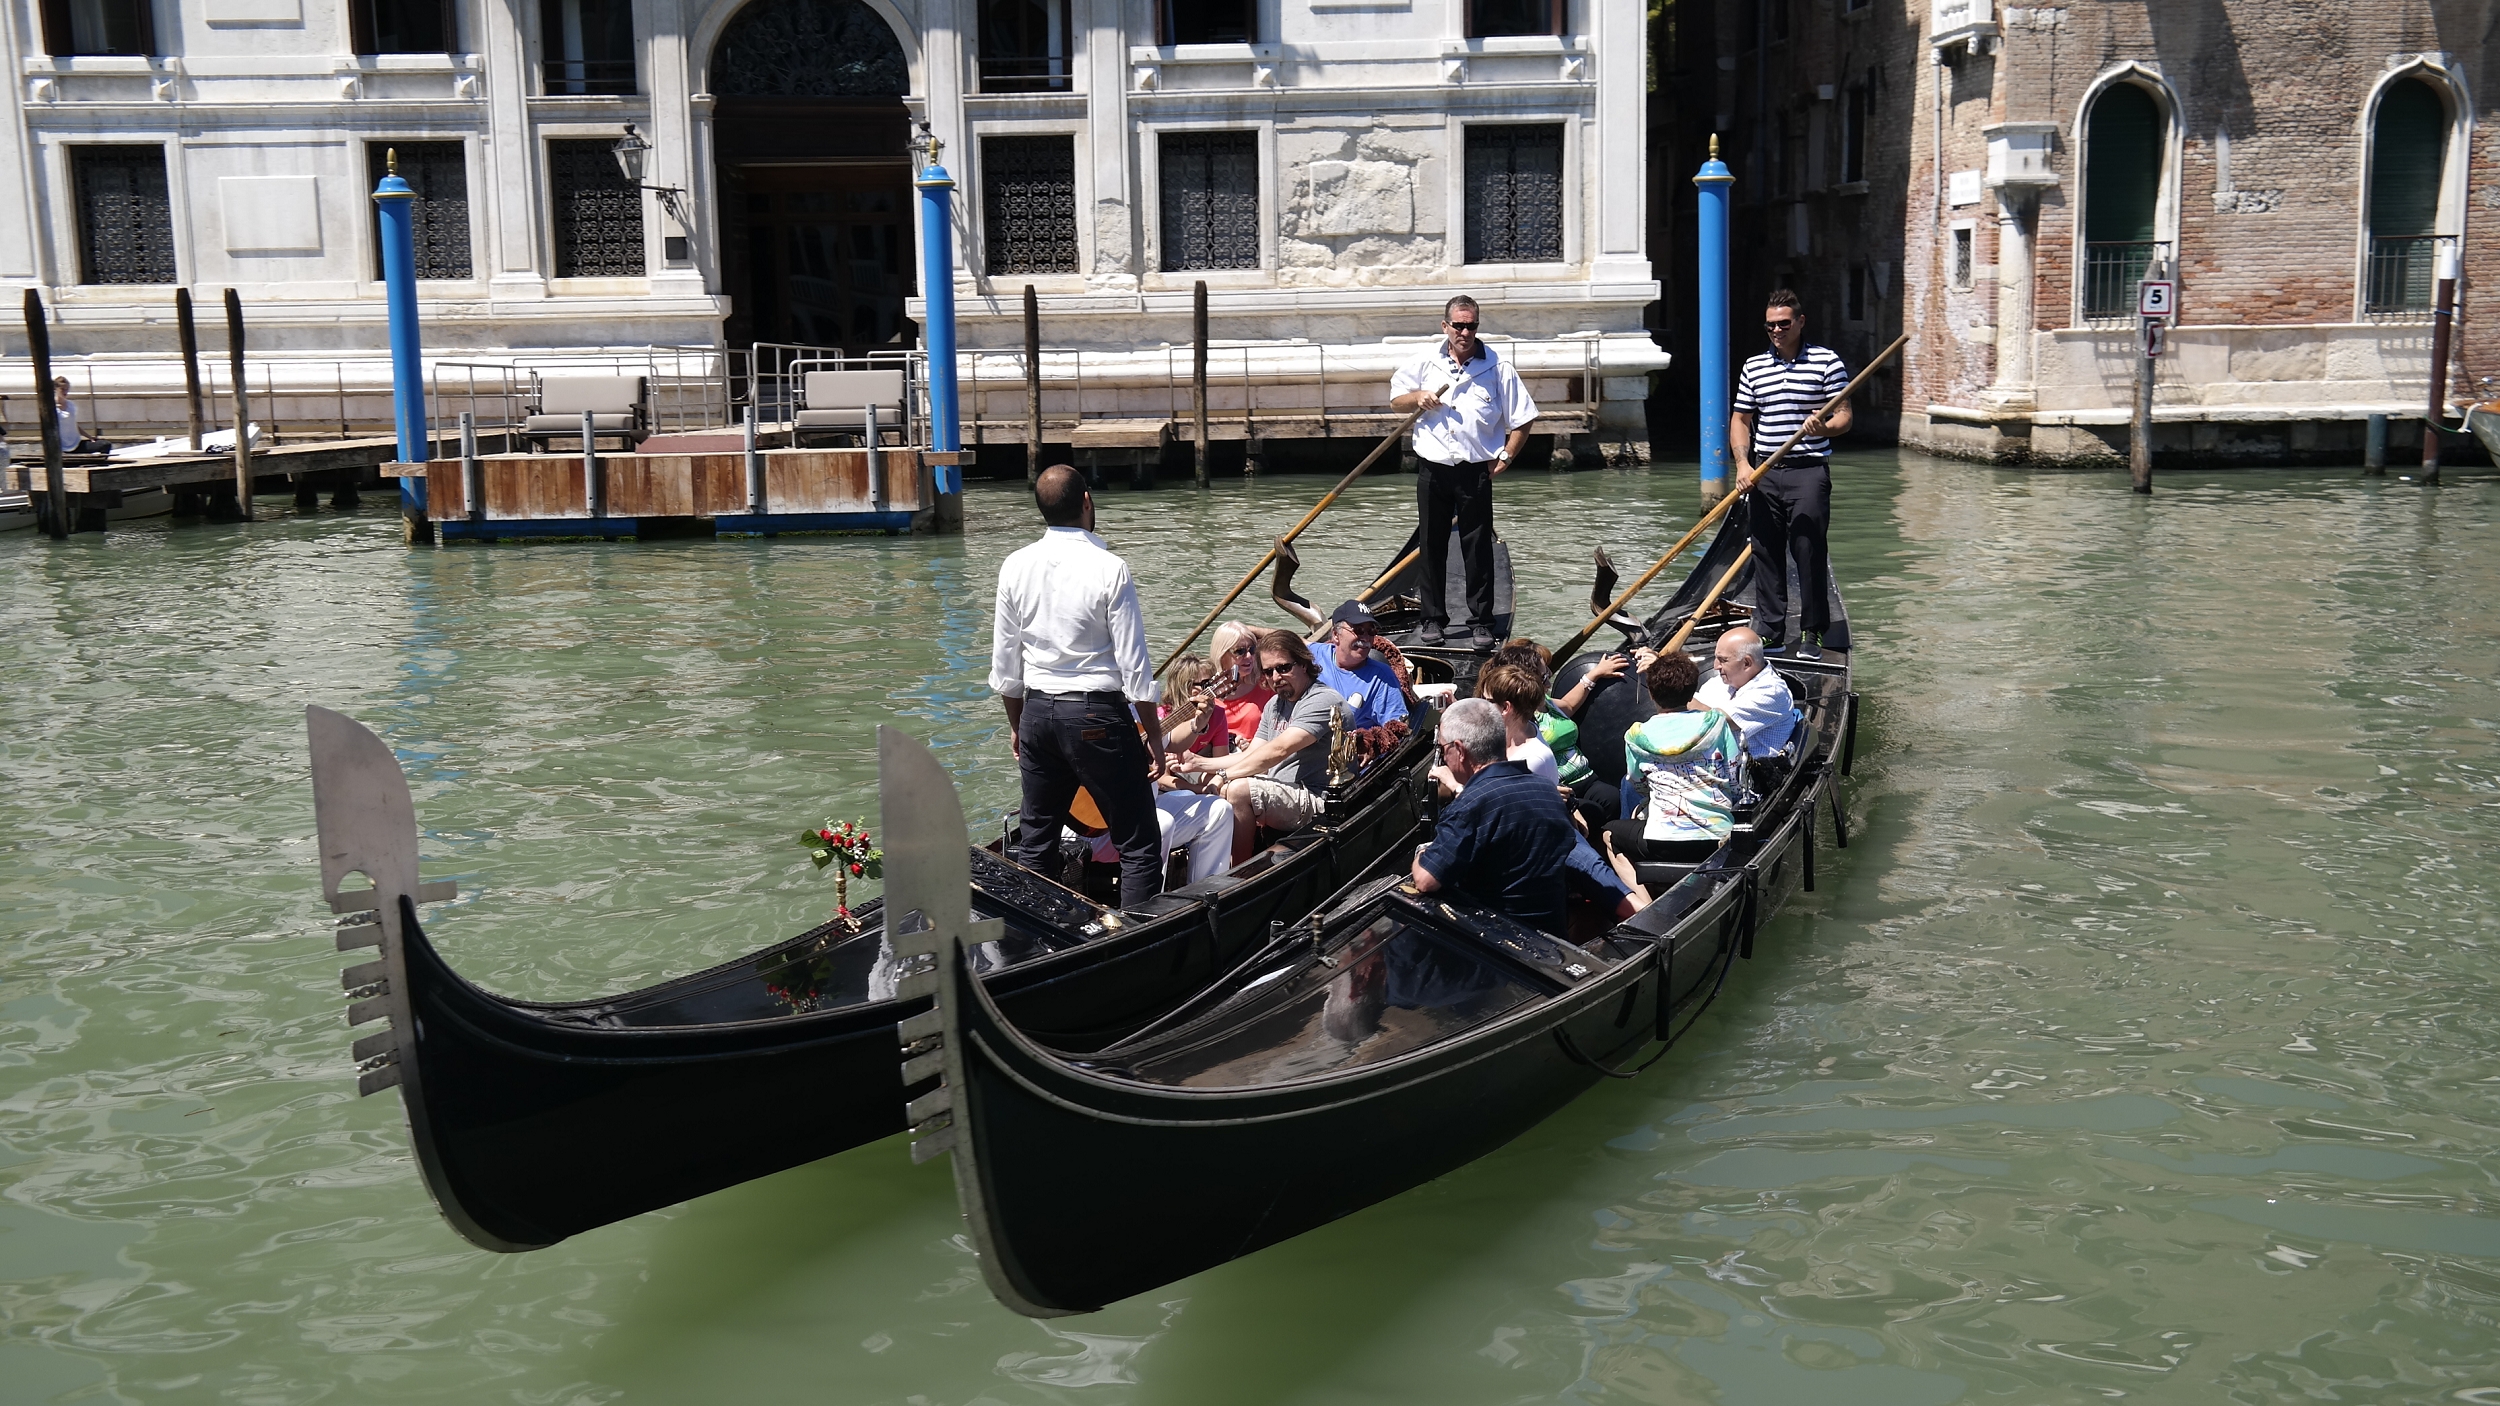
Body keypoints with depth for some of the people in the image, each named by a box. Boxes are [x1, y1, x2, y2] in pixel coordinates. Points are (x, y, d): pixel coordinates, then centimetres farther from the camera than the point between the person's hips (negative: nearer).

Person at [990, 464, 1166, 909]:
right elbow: (1134, 667, -12)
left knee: (1034, 839, 17)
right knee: (1140, 843, 1)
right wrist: (1154, 737, -3)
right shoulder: (1109, 569, -13)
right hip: (1099, 715, -6)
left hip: (1038, 711, 6)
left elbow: (1005, 663, 8)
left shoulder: (1015, 567, 1)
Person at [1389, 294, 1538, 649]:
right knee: (1431, 546, 8)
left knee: (1478, 549, 1)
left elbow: (1522, 420, 2)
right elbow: (1396, 398, 15)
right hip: (1432, 469, 2)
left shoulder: (1497, 368, -2)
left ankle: (1481, 622, 9)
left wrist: (1505, 457, -6)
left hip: (1475, 471, -2)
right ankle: (1433, 618, 18)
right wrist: (1417, 397, -6)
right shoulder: (1426, 362, 5)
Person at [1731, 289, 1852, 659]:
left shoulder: (1827, 362, 0)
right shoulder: (1754, 367, 11)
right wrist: (1743, 464, -1)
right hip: (1763, 474, 4)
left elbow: (1844, 416, -1)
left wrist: (1825, 427, -23)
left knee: (1810, 553, -5)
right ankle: (1770, 633, 14)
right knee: (1766, 554, 6)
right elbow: (1740, 420, 13)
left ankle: (1813, 634, 4)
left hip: (1809, 472, -4)